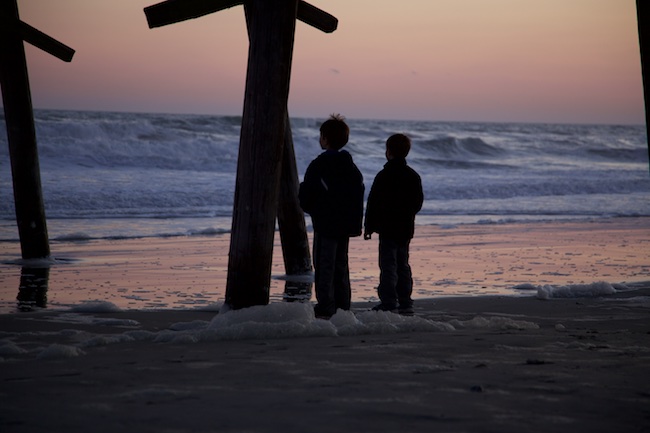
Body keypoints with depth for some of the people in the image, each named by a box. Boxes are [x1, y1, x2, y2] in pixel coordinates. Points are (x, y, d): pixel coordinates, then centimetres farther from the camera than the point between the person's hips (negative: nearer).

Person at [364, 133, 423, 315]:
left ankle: (389, 303, -9)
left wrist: (369, 226, -4)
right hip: (406, 228, 6)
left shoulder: (384, 176, -12)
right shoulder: (413, 176, 7)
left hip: (388, 227, -6)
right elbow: (418, 202, 15)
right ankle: (405, 303, 13)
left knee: (388, 266, -5)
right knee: (403, 265, 13)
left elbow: (373, 203, -11)